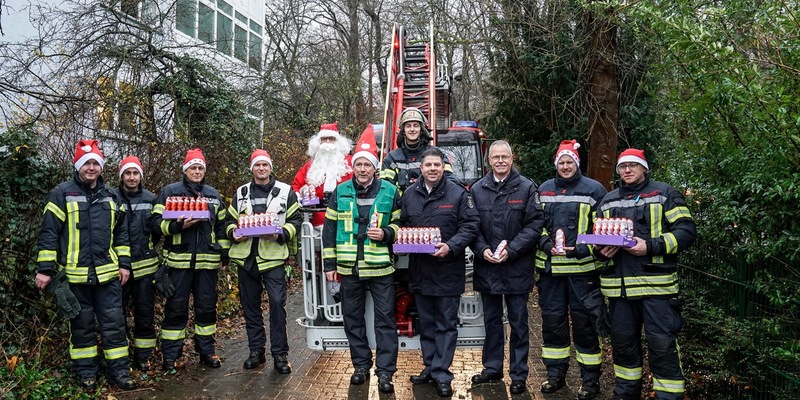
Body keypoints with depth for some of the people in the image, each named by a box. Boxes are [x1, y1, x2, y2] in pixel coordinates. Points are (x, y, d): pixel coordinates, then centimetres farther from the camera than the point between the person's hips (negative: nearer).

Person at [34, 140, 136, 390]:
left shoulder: (110, 196, 10)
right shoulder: (62, 194, -4)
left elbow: (121, 233, 14)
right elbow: (49, 233, -6)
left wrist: (124, 263, 8)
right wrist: (45, 268, -9)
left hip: (107, 273, 3)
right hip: (75, 274, -3)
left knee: (113, 321, 4)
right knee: (81, 323, 9)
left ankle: (118, 370, 13)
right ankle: (86, 371, 22)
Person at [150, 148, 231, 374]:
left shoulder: (213, 195, 15)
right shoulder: (170, 192, 2)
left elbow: (221, 225, 20)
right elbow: (156, 221, -4)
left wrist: (224, 250, 13)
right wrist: (178, 225, -20)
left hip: (207, 260, 4)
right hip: (179, 260, -4)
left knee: (207, 306, 10)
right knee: (176, 307, 1)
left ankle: (206, 351, 23)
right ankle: (170, 356, 11)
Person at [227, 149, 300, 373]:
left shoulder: (285, 191, 5)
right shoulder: (241, 193, 13)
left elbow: (296, 220, 2)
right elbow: (230, 220, 16)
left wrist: (281, 234, -15)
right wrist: (233, 233, -6)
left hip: (273, 256, -3)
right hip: (246, 256, 4)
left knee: (277, 303, -8)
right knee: (250, 305, 10)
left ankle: (280, 354, 3)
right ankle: (256, 351, 23)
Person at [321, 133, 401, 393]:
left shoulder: (390, 192, 0)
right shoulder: (340, 192, 4)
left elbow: (400, 224, 8)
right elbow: (329, 229, 7)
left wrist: (385, 233, -13)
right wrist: (329, 263, 5)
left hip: (380, 267, -2)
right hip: (349, 267, 2)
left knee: (385, 319, 0)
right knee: (352, 318, 12)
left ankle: (385, 370, 8)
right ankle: (361, 365, 27)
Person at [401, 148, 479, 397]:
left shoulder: (458, 194, -4)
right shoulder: (409, 194, 8)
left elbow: (470, 225, -8)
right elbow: (401, 225, 17)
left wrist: (451, 246, -20)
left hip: (448, 270, -4)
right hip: (419, 271, 4)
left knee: (446, 324, 2)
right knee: (426, 323, 15)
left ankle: (441, 374, 10)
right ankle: (430, 367, 28)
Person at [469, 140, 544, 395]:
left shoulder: (527, 188, -3)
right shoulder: (477, 189, 6)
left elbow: (535, 224, -7)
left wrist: (511, 250, -15)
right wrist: (482, 249, -12)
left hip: (517, 267, -3)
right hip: (486, 267, 3)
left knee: (518, 323, 6)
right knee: (491, 321, 15)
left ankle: (518, 375, 18)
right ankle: (492, 368, 29)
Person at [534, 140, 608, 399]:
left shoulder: (594, 190, -1)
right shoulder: (543, 191, 10)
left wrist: (581, 250, -15)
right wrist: (546, 245, -6)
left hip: (582, 269, -3)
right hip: (550, 269, 4)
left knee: (584, 324, 3)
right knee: (552, 322, 10)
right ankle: (555, 374, 25)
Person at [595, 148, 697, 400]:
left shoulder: (664, 193, 2)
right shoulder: (608, 200, 17)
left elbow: (686, 230, -6)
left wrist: (651, 247, -17)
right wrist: (601, 250, -1)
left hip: (655, 283, -5)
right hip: (618, 285, 5)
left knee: (662, 344, -4)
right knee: (623, 341, 14)